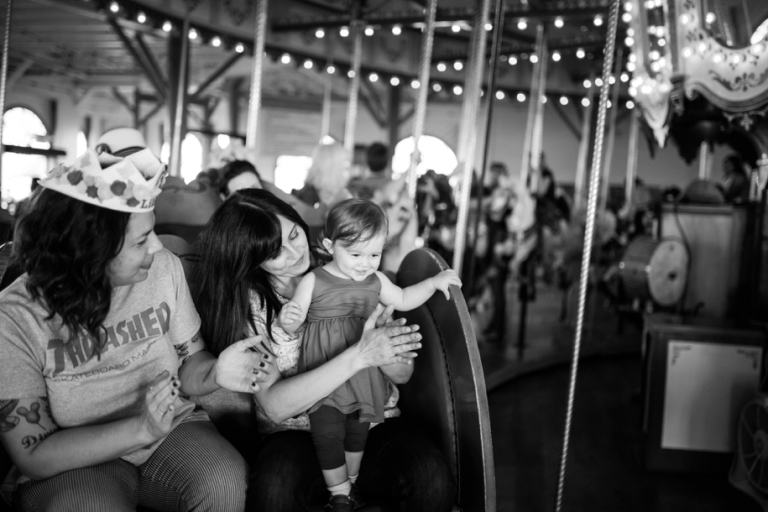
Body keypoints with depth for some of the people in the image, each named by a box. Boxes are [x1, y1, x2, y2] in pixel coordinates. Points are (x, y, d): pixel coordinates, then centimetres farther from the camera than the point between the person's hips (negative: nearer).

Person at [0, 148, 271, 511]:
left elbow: (188, 362, 2)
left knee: (224, 482, -27)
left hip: (171, 432, 3)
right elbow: (34, 454, -16)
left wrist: (215, 373, -22)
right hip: (72, 464, -3)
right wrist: (140, 429, -28)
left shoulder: (164, 269, -7)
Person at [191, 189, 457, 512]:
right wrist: (360, 355, -24)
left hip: (373, 424, 2)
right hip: (296, 433, -1)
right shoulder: (246, 304, -3)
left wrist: (384, 347, -21)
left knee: (433, 477, -27)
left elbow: (402, 374, 3)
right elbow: (275, 406, -16)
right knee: (275, 486, -34)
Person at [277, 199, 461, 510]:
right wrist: (288, 320, -31)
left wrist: (434, 282, 12)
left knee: (358, 429, 16)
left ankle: (350, 484, 39)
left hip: (363, 375, 4)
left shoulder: (376, 281, 3)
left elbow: (403, 300, 21)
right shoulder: (313, 282, -9)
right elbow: (294, 326, -7)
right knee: (328, 434, -7)